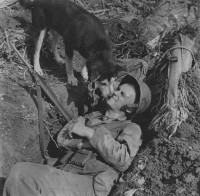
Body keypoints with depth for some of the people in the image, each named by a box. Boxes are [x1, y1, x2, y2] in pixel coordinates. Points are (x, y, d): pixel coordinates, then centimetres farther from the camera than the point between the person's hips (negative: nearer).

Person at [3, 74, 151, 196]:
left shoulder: (131, 129, 8)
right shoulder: (93, 116, 25)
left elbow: (122, 160, -13)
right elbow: (62, 139, 15)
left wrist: (90, 133, -9)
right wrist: (85, 143, -5)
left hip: (89, 183, -6)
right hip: (62, 173, 6)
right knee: (20, 171, -23)